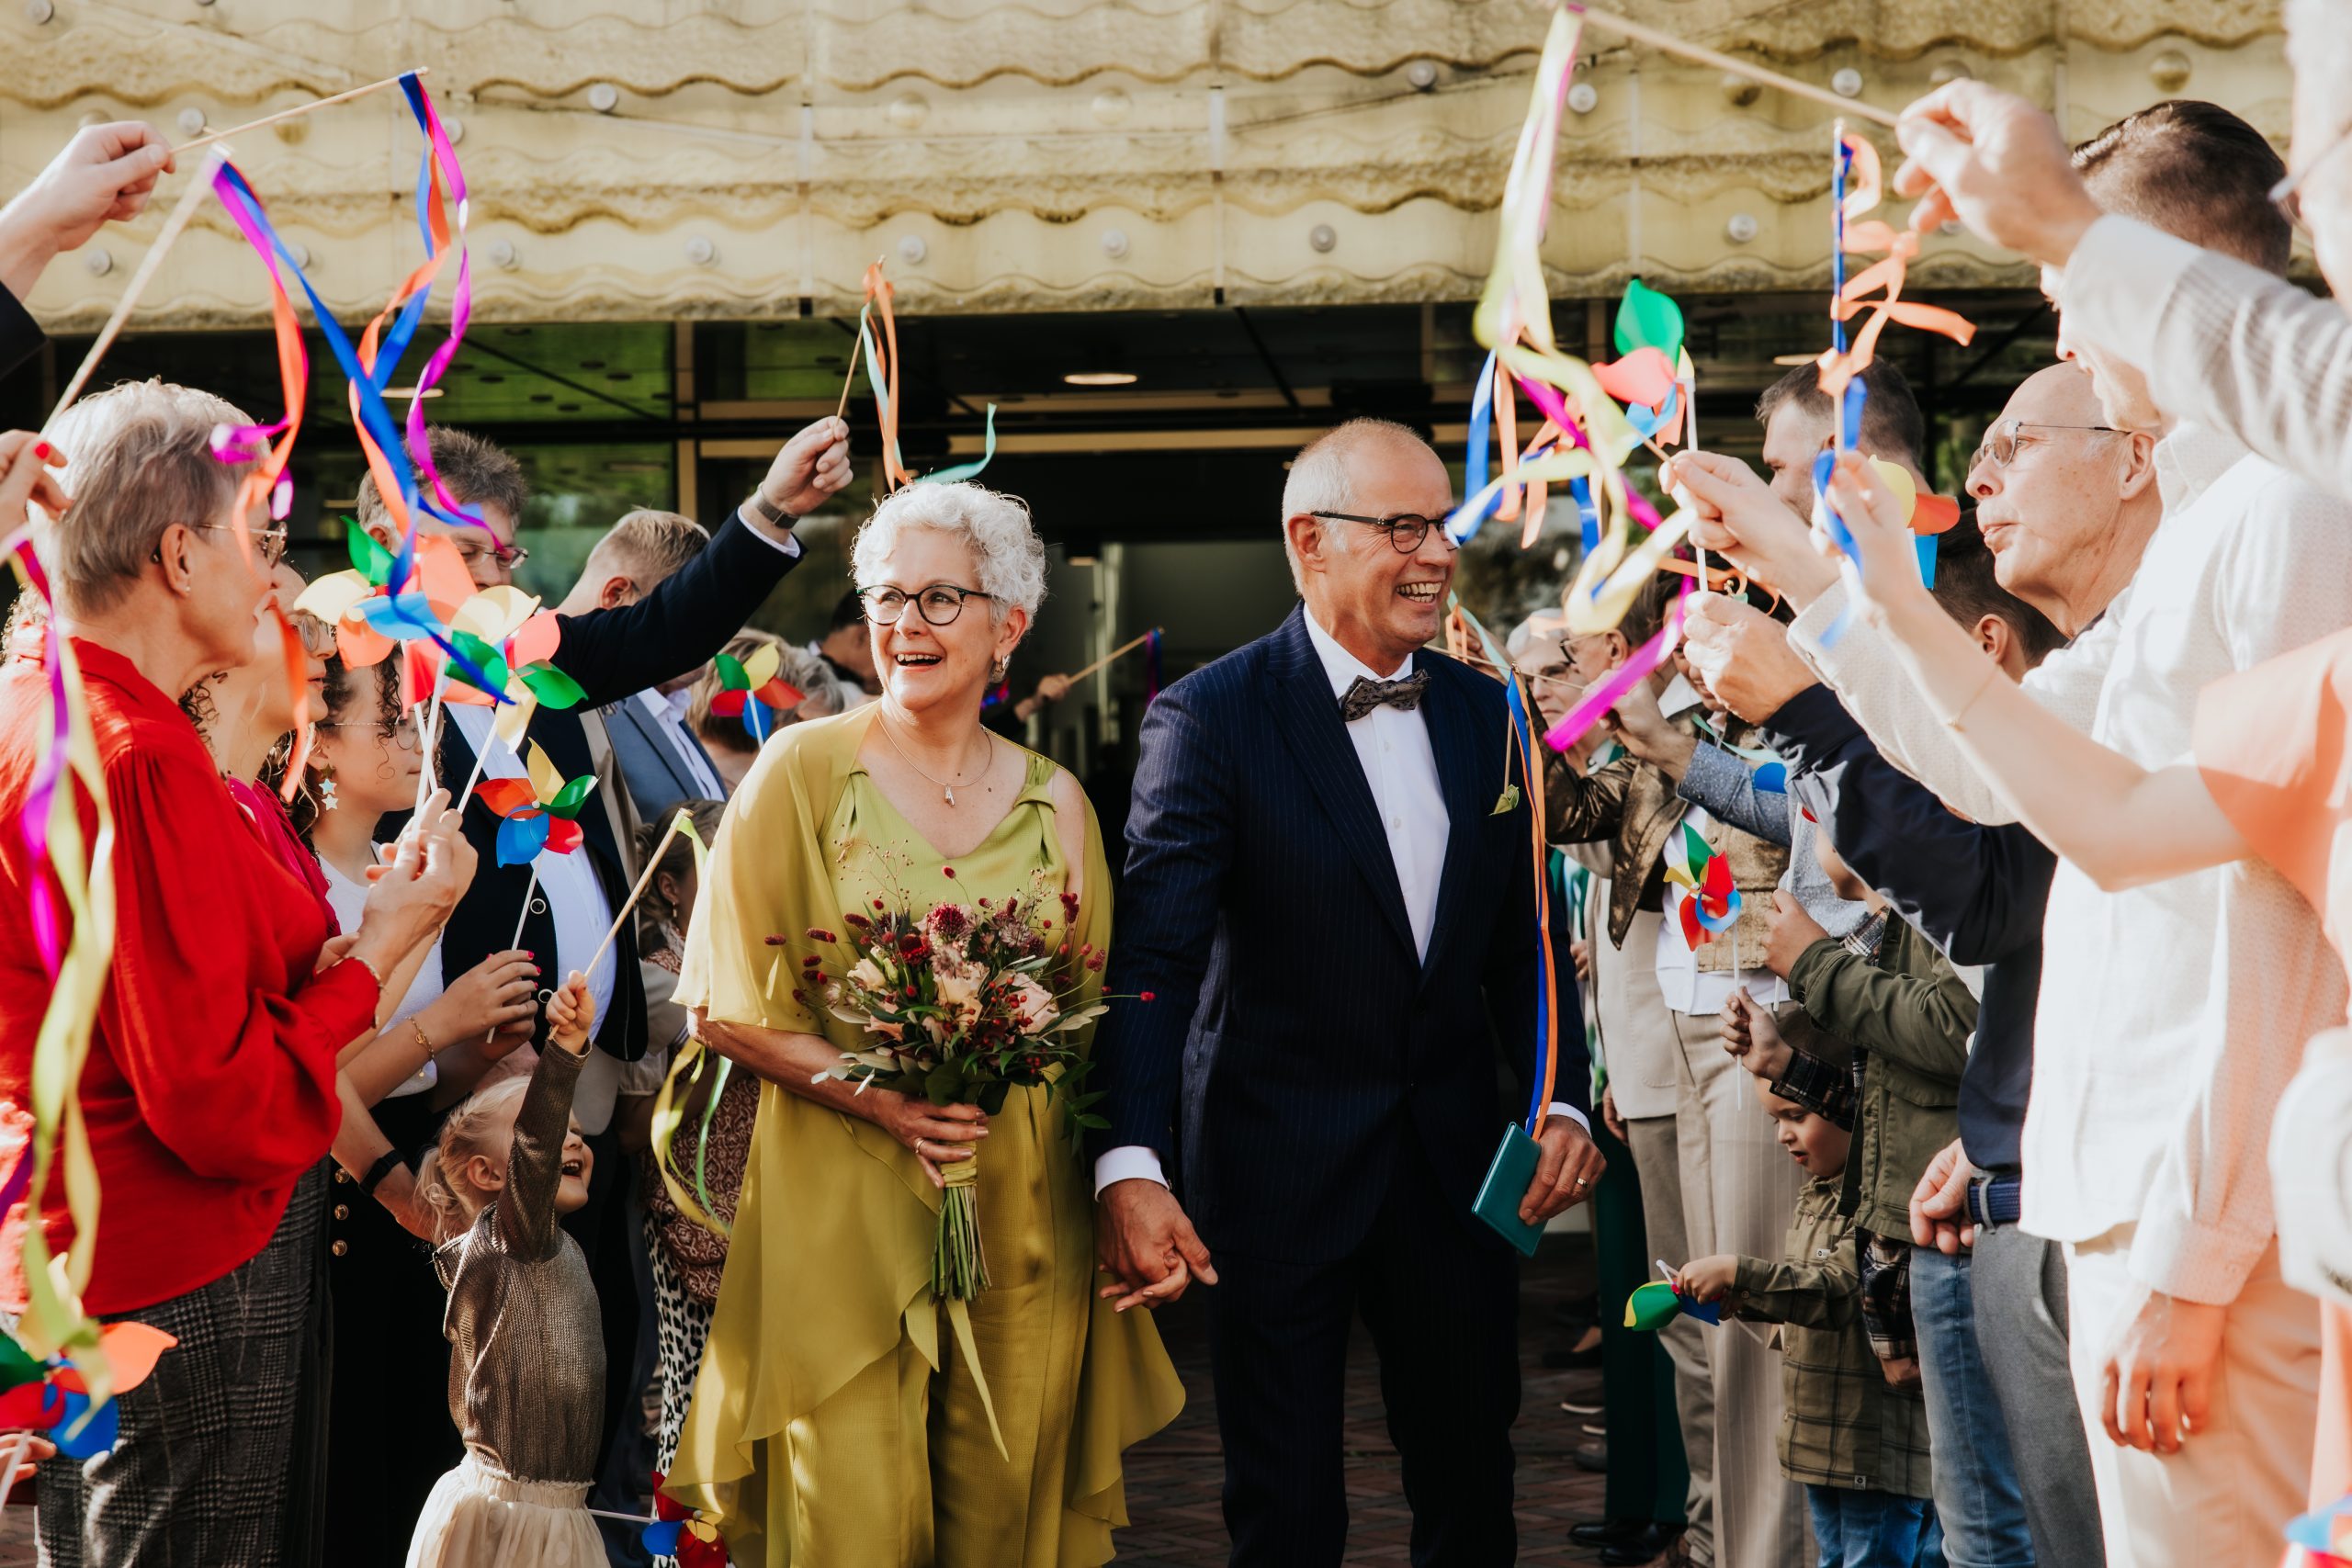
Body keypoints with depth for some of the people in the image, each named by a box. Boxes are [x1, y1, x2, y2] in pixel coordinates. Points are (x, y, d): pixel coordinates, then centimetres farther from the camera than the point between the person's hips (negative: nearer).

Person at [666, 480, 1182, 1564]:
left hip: (1021, 1217, 3)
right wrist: (876, 1096, -16)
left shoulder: (1053, 804, 8)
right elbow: (726, 1006, -4)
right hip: (840, 1211, -3)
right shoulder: (802, 770, -1)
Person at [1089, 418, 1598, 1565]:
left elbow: (1522, 941, 12)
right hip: (1278, 1167, -5)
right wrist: (1130, 1166, -28)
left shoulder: (1483, 715, 6)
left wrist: (1561, 1103, -1)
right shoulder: (1210, 719, -12)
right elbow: (1149, 963, -18)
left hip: (1453, 1161, 5)